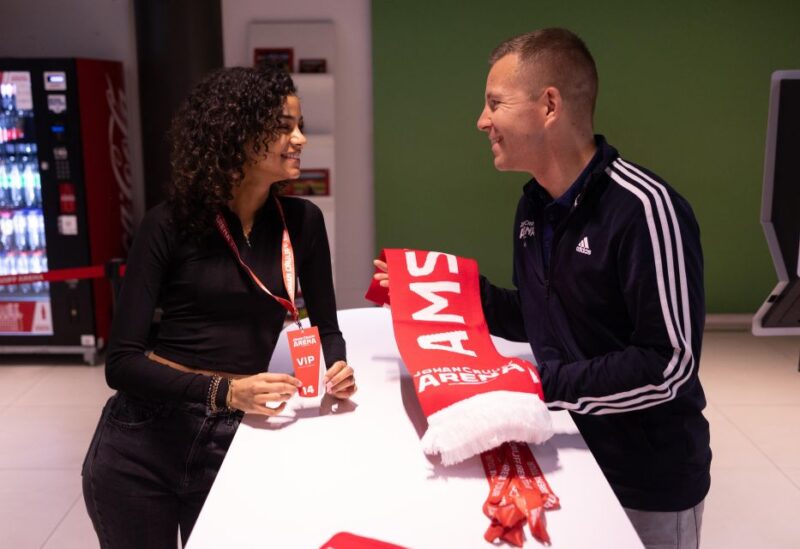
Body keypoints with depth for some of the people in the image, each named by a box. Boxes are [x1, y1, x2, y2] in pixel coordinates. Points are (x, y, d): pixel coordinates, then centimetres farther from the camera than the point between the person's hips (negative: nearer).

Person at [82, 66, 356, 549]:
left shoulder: (302, 222, 0)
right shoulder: (171, 224, -10)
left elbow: (326, 326, 9)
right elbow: (122, 361, -12)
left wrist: (337, 367, -14)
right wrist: (222, 391, -26)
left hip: (231, 442, 2)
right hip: (141, 442, -1)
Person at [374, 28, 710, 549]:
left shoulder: (644, 208, -25)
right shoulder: (534, 204, 2)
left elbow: (669, 365, -26)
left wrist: (541, 385, -27)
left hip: (649, 485, -7)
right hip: (569, 457, 7)